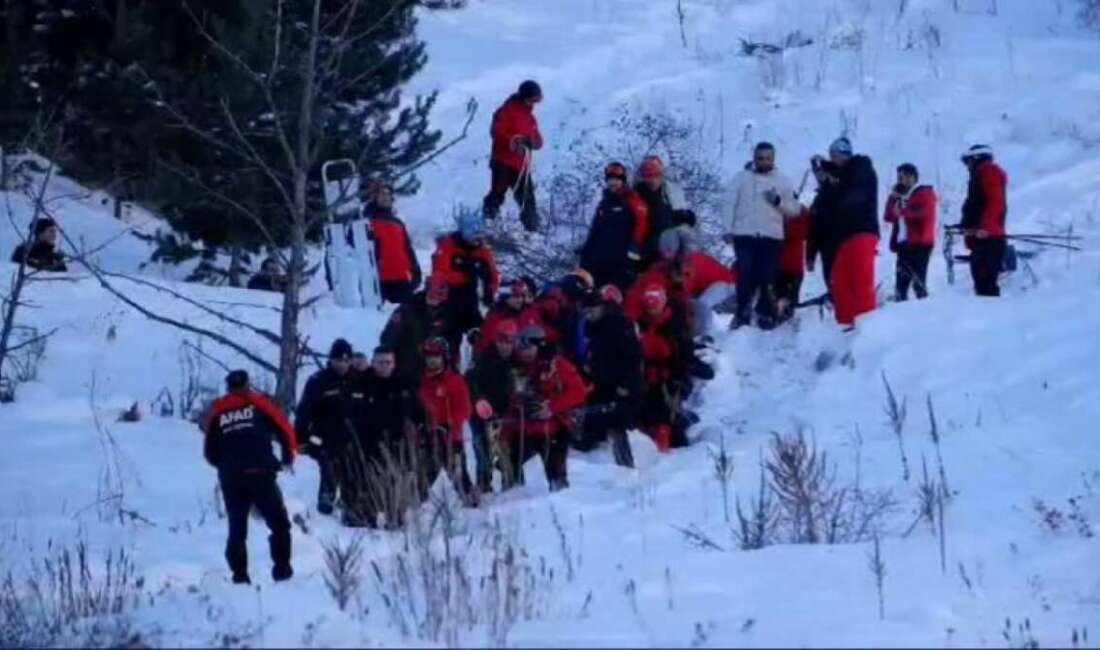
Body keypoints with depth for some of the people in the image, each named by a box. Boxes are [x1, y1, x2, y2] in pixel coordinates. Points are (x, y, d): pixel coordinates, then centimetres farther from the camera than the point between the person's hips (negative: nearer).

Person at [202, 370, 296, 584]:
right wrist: (289, 456, 19)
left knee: (237, 528, 12)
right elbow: (285, 429, 3)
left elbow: (210, 453, 12)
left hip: (230, 480, 2)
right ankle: (282, 569, -2)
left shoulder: (217, 412, 12)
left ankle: (239, 575, 5)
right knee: (279, 524, 8)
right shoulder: (258, 403, 6)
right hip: (261, 475, -2)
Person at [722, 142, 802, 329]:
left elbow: (794, 209, 9)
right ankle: (742, 313, -1)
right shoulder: (742, 178, 11)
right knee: (745, 275, -6)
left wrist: (779, 201, -9)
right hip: (744, 235, 0)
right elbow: (730, 204, 6)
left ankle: (766, 314, 2)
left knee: (767, 277, -3)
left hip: (771, 236, 0)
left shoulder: (783, 181, 12)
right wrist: (728, 229, -4)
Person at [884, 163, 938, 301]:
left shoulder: (924, 193, 1)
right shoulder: (900, 196, 22)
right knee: (901, 283, 5)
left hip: (919, 244, -7)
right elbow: (889, 217, 17)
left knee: (918, 282, -13)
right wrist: (893, 198, 6)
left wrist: (904, 212, -11)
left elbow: (926, 212, -17)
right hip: (903, 244, 7)